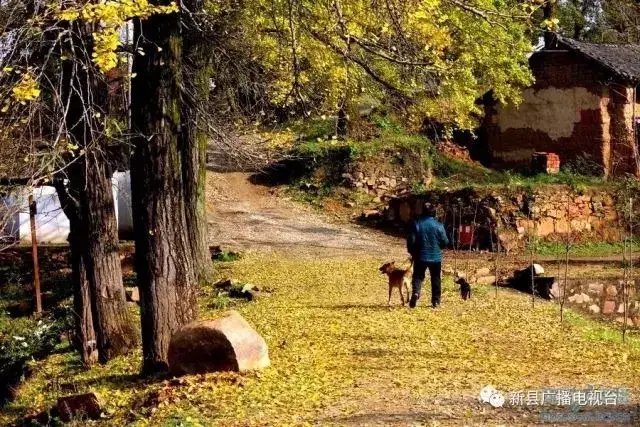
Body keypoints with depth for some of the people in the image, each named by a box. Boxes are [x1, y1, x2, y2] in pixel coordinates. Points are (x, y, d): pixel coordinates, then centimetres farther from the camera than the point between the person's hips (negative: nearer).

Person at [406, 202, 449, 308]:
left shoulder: (416, 224, -8)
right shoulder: (438, 225, -9)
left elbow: (411, 240, -7)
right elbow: (445, 242, -3)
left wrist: (412, 253, 9)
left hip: (420, 257, 0)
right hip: (436, 257, 0)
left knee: (418, 277, 8)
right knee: (435, 279, 13)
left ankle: (415, 292, -18)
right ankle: (436, 300, 15)